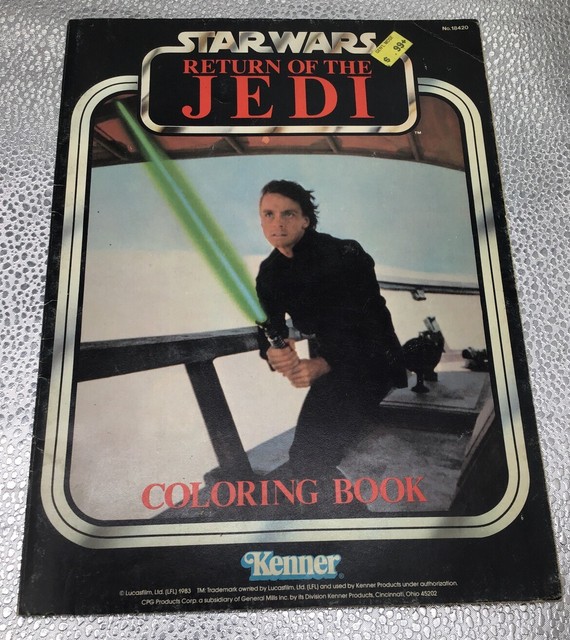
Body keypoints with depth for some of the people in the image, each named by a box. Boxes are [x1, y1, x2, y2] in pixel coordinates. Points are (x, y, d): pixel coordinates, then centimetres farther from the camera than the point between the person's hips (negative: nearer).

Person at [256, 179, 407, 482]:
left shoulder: (342, 255, -23)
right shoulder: (270, 272, -2)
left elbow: (365, 323, -28)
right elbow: (270, 328, -7)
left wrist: (320, 365, -42)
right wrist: (273, 353, -32)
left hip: (371, 364, -7)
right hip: (328, 371, 7)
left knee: (309, 459, -14)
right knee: (305, 457, 18)